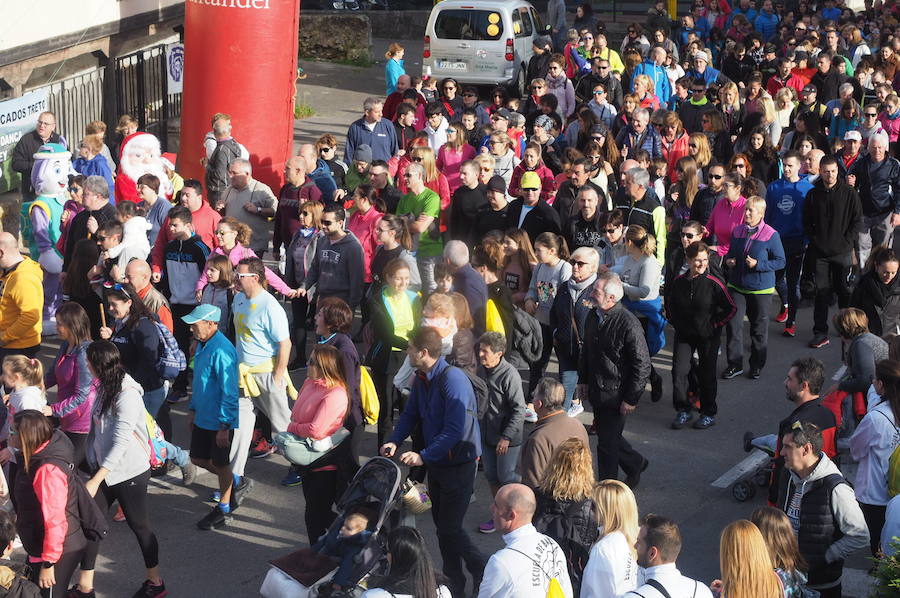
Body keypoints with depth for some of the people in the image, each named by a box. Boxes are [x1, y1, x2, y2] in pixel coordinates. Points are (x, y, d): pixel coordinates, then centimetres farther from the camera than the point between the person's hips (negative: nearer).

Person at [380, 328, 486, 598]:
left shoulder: (453, 379, -24)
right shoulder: (421, 379, 3)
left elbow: (455, 430, -29)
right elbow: (410, 414, 13)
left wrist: (424, 456, -31)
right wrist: (394, 441, -5)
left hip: (459, 463, -9)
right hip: (436, 462, 9)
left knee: (450, 527, -7)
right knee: (441, 525, 13)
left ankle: (482, 573, 12)